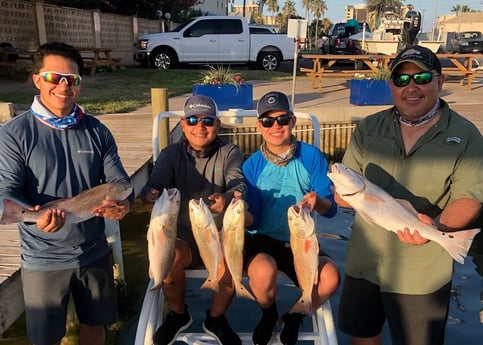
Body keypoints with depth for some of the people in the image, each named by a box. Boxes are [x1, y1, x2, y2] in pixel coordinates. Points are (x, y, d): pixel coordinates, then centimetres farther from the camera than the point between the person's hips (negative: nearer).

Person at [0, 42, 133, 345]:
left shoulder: (97, 131, 0)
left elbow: (118, 180, 0)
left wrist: (123, 203, -24)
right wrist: (36, 216, -37)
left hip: (95, 251, 3)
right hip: (43, 259, -3)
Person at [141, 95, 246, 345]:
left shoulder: (229, 153, 1)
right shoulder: (171, 154, 3)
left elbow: (239, 184, -18)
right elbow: (154, 184, -13)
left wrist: (227, 198, -43)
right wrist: (150, 195, -40)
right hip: (183, 234, 1)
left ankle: (216, 318, 0)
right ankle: (177, 314, 3)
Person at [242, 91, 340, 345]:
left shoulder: (312, 156, -5)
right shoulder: (252, 165, -4)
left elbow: (331, 209, -7)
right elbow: (253, 220, -4)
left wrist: (318, 202, -31)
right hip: (262, 238, -1)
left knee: (330, 277, -26)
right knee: (264, 272, -33)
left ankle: (294, 318, 9)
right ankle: (269, 315, 6)